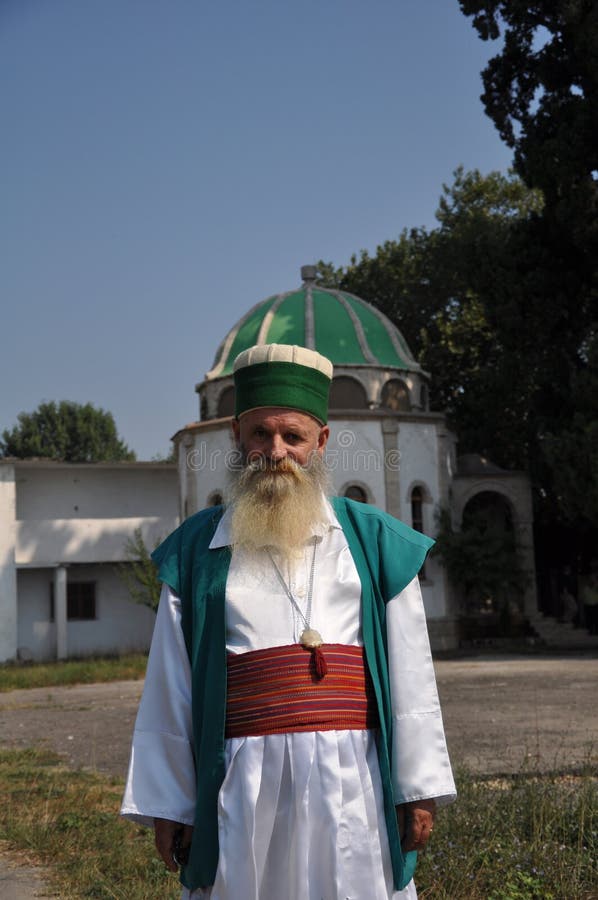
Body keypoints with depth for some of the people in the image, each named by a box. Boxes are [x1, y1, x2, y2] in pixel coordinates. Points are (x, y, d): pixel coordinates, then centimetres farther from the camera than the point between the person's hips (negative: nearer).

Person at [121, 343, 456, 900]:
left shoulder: (373, 541, 8)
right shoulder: (197, 552, 7)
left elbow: (410, 678, 6)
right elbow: (169, 690, 7)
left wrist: (420, 790, 3)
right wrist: (165, 806, 5)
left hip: (352, 785, 0)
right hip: (244, 788, 0)